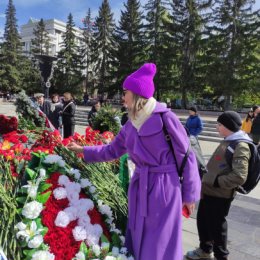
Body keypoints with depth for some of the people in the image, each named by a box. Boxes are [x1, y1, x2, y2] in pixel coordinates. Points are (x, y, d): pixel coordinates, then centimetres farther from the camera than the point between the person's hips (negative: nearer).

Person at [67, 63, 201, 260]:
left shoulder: (164, 117, -15)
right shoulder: (131, 124, 6)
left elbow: (185, 155, -10)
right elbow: (112, 150, 19)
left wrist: (189, 194, -4)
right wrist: (83, 150, 22)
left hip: (164, 187, -6)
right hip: (139, 186, 7)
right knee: (138, 242, 18)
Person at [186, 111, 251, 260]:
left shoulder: (240, 146, -19)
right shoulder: (228, 142, 11)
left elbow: (239, 177, -28)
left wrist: (216, 182, -21)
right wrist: (208, 179, 14)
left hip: (220, 195, -9)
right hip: (209, 191, 9)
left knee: (216, 226, 8)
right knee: (202, 220, 22)